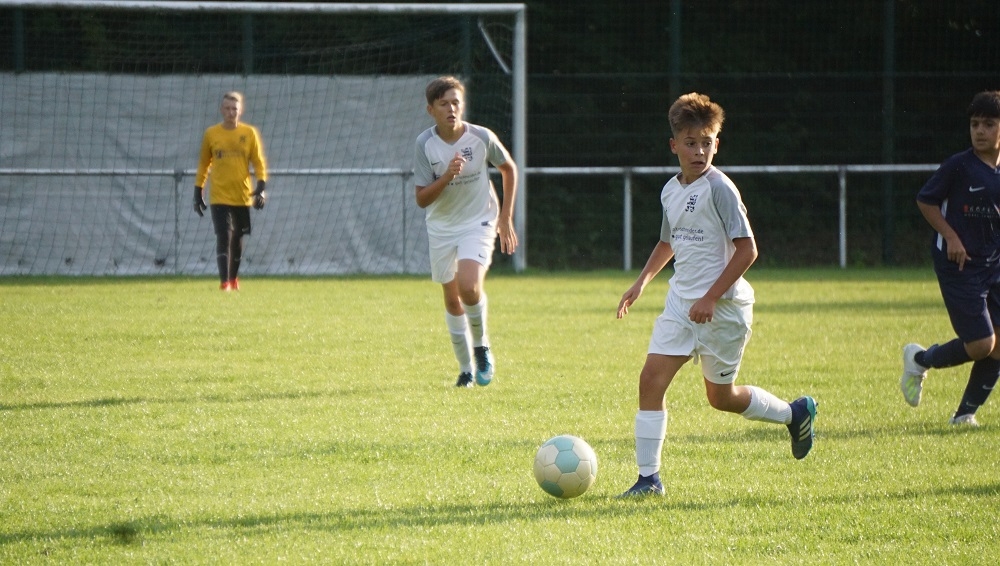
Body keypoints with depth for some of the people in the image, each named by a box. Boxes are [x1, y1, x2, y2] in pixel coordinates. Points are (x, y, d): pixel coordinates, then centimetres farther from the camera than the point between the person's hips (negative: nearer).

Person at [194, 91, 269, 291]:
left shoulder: (249, 133, 2)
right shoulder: (211, 134, 2)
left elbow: (259, 162, 4)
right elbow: (203, 164, 10)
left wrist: (261, 187, -9)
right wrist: (198, 191, 8)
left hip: (243, 196, 1)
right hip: (219, 197, -1)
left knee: (238, 239, 12)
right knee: (224, 237, -14)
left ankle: (234, 278, 31)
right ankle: (224, 282, -14)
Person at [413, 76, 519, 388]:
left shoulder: (482, 137, -14)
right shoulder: (425, 143, -13)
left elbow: (509, 169, 5)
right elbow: (422, 199, -13)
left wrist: (506, 217, 3)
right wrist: (447, 176, -30)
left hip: (479, 222, -2)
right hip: (441, 227, 2)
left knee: (469, 287, -24)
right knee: (452, 299, 8)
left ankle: (481, 346, 2)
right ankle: (466, 370, 24)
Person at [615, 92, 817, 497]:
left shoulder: (719, 189, -14)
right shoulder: (670, 191, 8)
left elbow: (746, 250, -17)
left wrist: (711, 298, -21)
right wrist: (642, 282, 15)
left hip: (723, 306, -6)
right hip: (681, 303, 6)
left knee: (720, 396, 5)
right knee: (651, 379, -7)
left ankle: (795, 414, 29)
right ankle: (648, 478, -2)